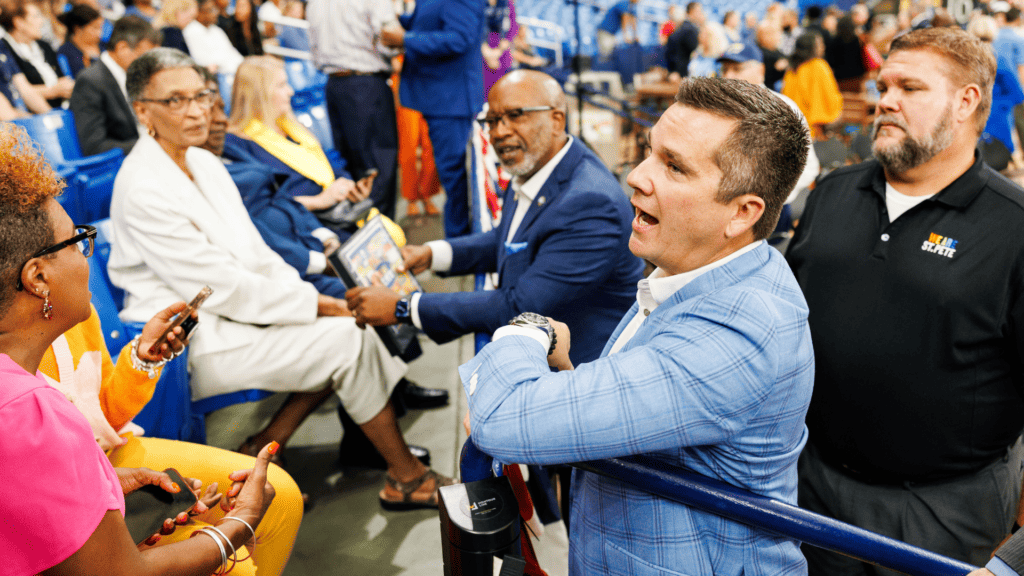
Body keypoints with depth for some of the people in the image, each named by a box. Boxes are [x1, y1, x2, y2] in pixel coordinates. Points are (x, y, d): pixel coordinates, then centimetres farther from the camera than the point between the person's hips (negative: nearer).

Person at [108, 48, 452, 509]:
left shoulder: (203, 162, 8)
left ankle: (264, 447, 5)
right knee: (350, 339, -15)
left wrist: (313, 297, -3)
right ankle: (407, 479, 1)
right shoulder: (143, 189, -20)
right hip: (194, 344, -9)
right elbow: (221, 288, -21)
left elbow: (253, 251, 11)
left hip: (230, 314, 9)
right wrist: (314, 305, -16)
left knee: (346, 326, -2)